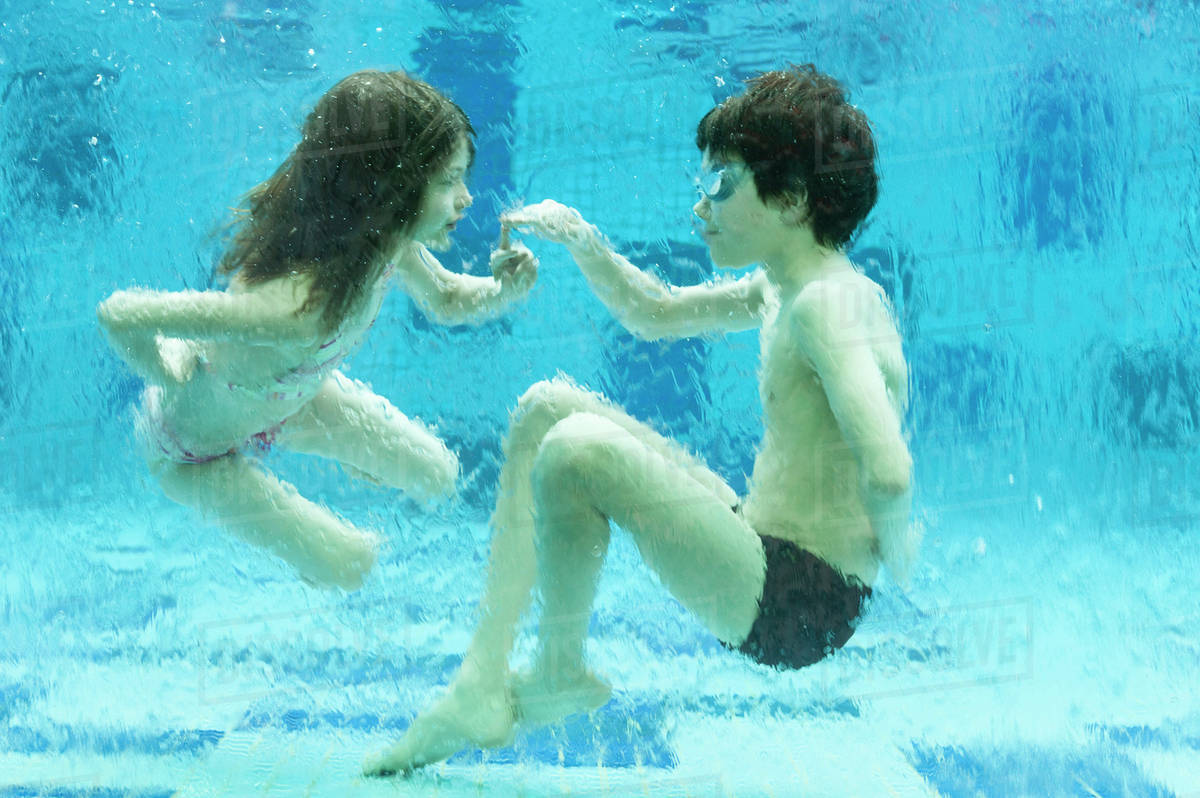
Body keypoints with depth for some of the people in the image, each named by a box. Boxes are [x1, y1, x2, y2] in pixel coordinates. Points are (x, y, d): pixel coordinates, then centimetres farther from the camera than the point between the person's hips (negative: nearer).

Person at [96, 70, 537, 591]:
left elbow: (449, 301, -2)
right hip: (196, 446, -6)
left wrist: (504, 289, -24)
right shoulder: (297, 309, -49)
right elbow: (119, 315, -47)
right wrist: (176, 381, -28)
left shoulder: (389, 244, -24)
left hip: (289, 392, 7)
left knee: (435, 478, 13)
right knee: (346, 564, 3)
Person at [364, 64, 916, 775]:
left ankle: (559, 674, -2)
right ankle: (481, 687, 4)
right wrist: (581, 241, 12)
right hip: (758, 543, 11)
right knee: (547, 409, 13)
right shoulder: (781, 288, 11)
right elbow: (657, 315, 27)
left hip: (798, 606, -11)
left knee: (579, 449, -29)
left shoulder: (828, 302, -20)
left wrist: (889, 546, -14)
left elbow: (889, 471, -34)